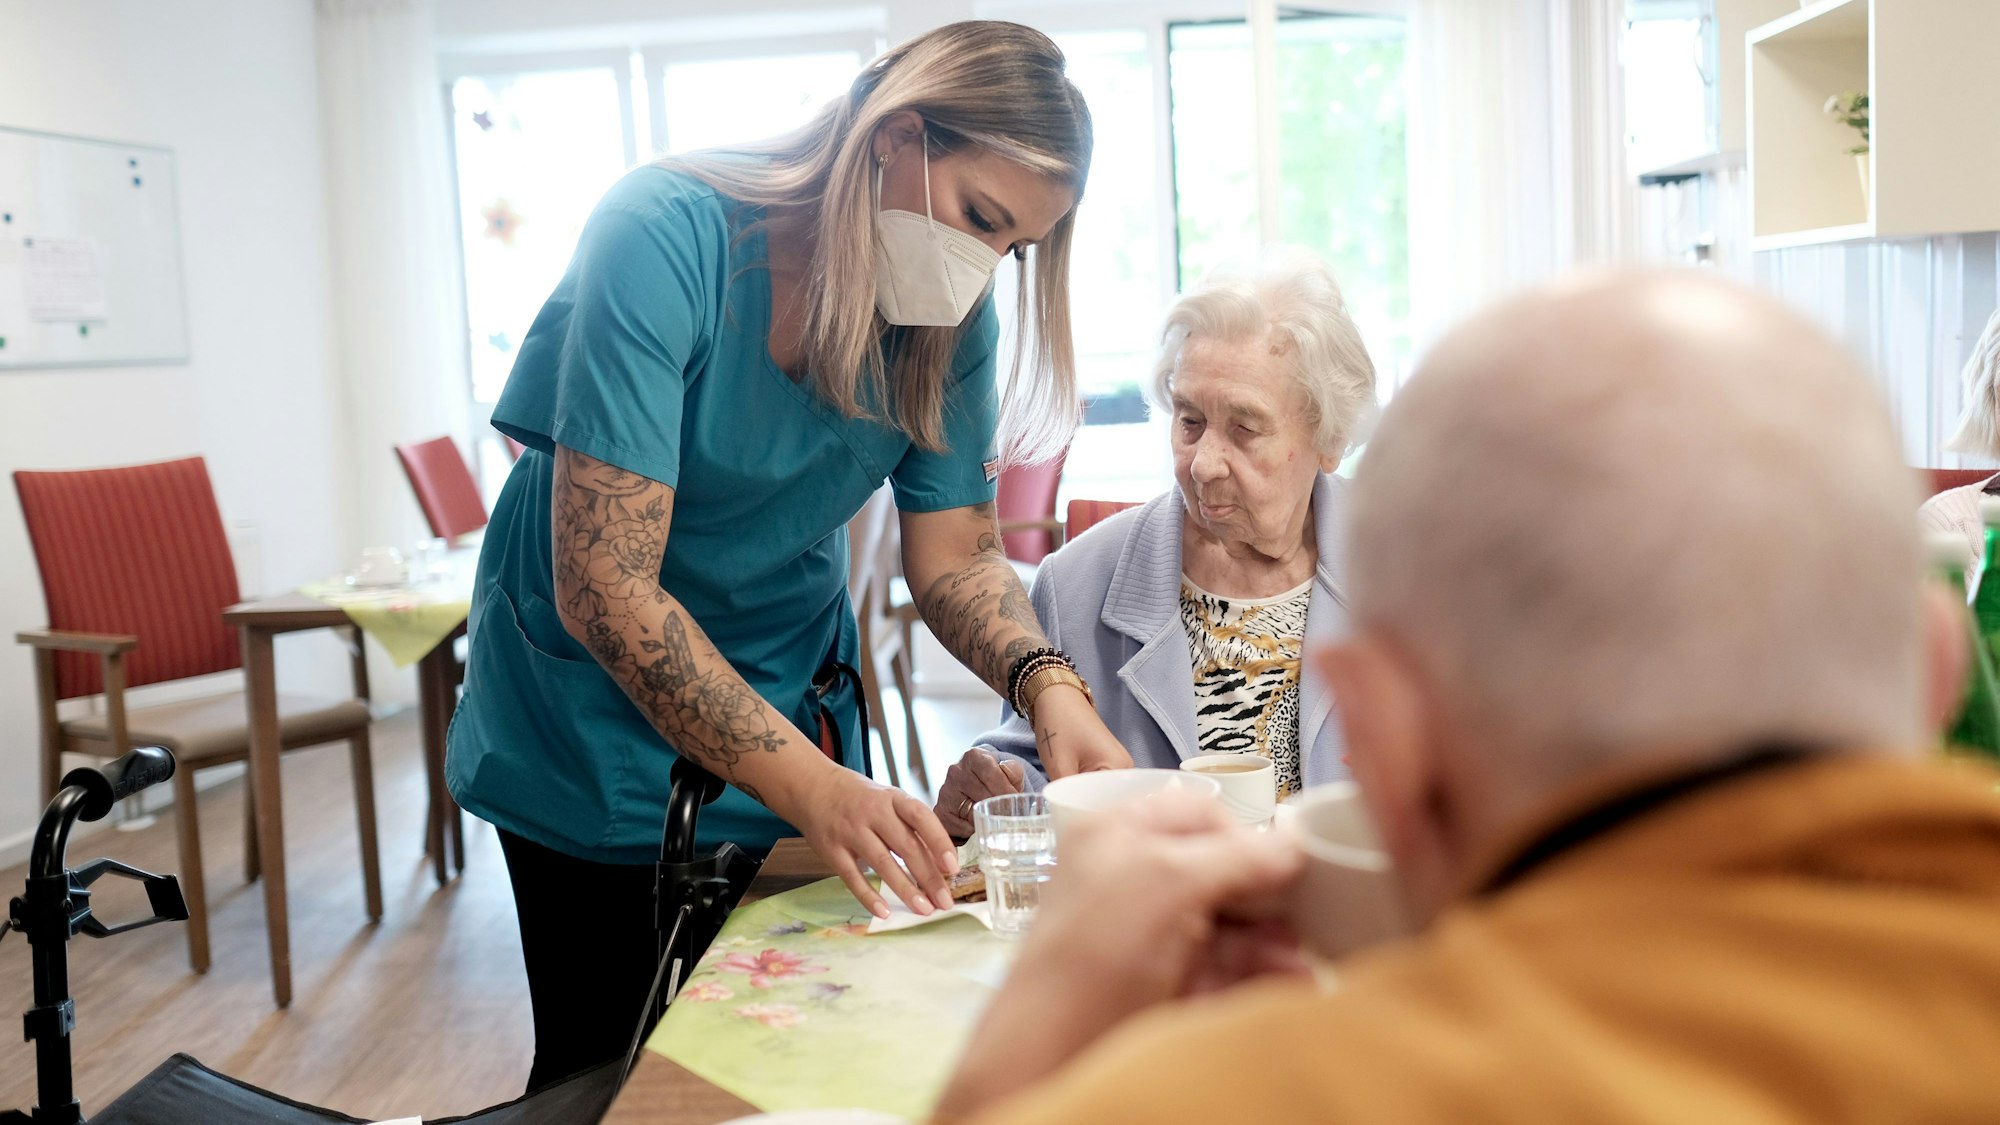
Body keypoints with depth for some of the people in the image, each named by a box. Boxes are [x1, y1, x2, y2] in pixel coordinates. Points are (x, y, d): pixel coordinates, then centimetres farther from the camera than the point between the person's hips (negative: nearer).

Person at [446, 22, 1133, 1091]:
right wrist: (807, 784, -39)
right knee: (610, 1062, 7)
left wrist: (1049, 683, -26)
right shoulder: (665, 236, -29)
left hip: (792, 701, 5)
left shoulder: (949, 313, -12)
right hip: (596, 711, -4)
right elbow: (603, 588, -32)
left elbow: (954, 554, -6)